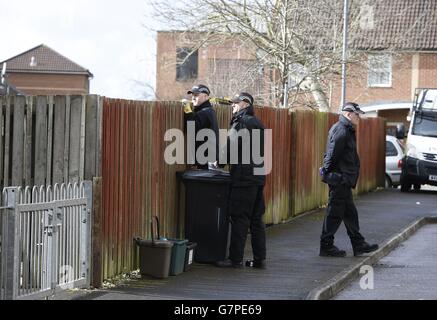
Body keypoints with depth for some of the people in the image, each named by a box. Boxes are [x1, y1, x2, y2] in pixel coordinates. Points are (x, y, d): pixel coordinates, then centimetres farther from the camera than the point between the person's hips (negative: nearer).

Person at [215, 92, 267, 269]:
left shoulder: (242, 122, -11)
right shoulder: (256, 122, 17)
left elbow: (231, 147, -16)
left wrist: (219, 160, 0)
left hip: (244, 178, -9)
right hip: (258, 176, 9)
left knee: (239, 218, -5)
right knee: (256, 219, 10)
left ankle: (235, 258, -3)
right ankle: (260, 259, 12)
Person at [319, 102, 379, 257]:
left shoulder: (346, 130, 18)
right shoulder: (341, 130, -16)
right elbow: (332, 155, -20)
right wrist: (328, 172, -17)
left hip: (343, 179, 11)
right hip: (339, 178, -11)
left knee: (350, 212, 14)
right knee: (335, 212, -5)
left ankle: (358, 244, 20)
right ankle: (326, 246, 0)